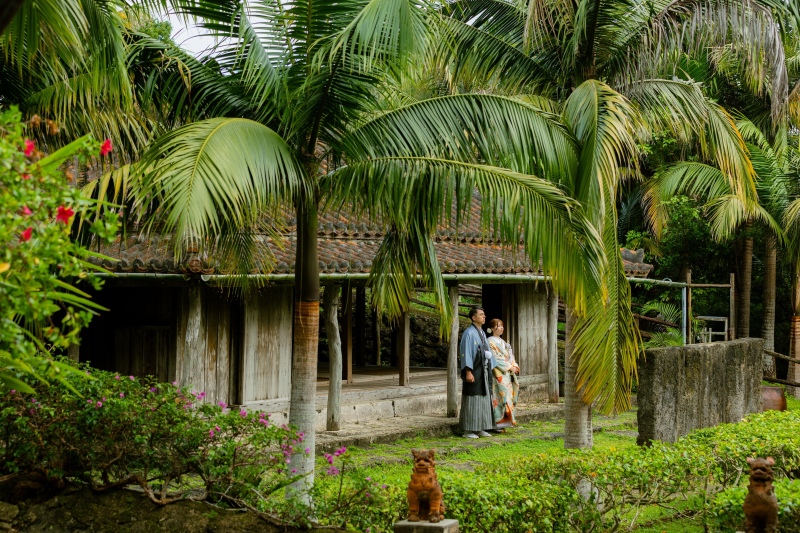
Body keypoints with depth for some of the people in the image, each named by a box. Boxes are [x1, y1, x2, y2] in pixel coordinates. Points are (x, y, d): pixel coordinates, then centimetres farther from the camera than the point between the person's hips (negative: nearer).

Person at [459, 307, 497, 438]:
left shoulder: (482, 333, 16)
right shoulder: (469, 333, -10)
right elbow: (465, 353, -16)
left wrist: (493, 367, 16)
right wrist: (468, 372, -22)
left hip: (483, 372, 8)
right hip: (474, 372, -8)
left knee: (483, 399, 9)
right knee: (472, 400, -5)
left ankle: (480, 428, 15)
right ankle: (468, 430, 1)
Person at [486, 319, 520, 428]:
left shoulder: (503, 342, 20)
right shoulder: (490, 342, -7)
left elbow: (510, 356, 19)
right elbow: (495, 358, -14)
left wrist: (515, 366, 0)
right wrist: (509, 366, -14)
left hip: (507, 373, 8)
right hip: (498, 374, -8)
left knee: (509, 394, 5)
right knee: (502, 394, -13)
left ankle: (505, 421, 8)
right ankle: (500, 421, -10)